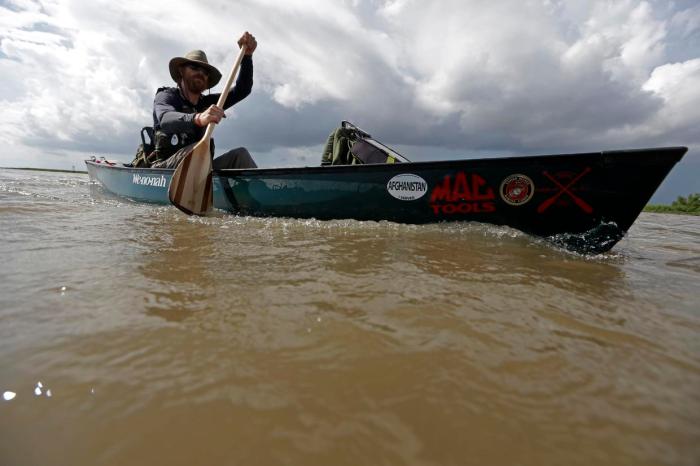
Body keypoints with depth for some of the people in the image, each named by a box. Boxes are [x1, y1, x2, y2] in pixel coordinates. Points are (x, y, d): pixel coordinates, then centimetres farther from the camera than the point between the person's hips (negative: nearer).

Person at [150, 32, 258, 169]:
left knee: (240, 154, -17)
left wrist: (247, 56, -6)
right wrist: (197, 119, -44)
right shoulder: (166, 96, 2)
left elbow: (242, 90, 9)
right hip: (165, 168, -4)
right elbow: (165, 120, -23)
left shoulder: (207, 103, 18)